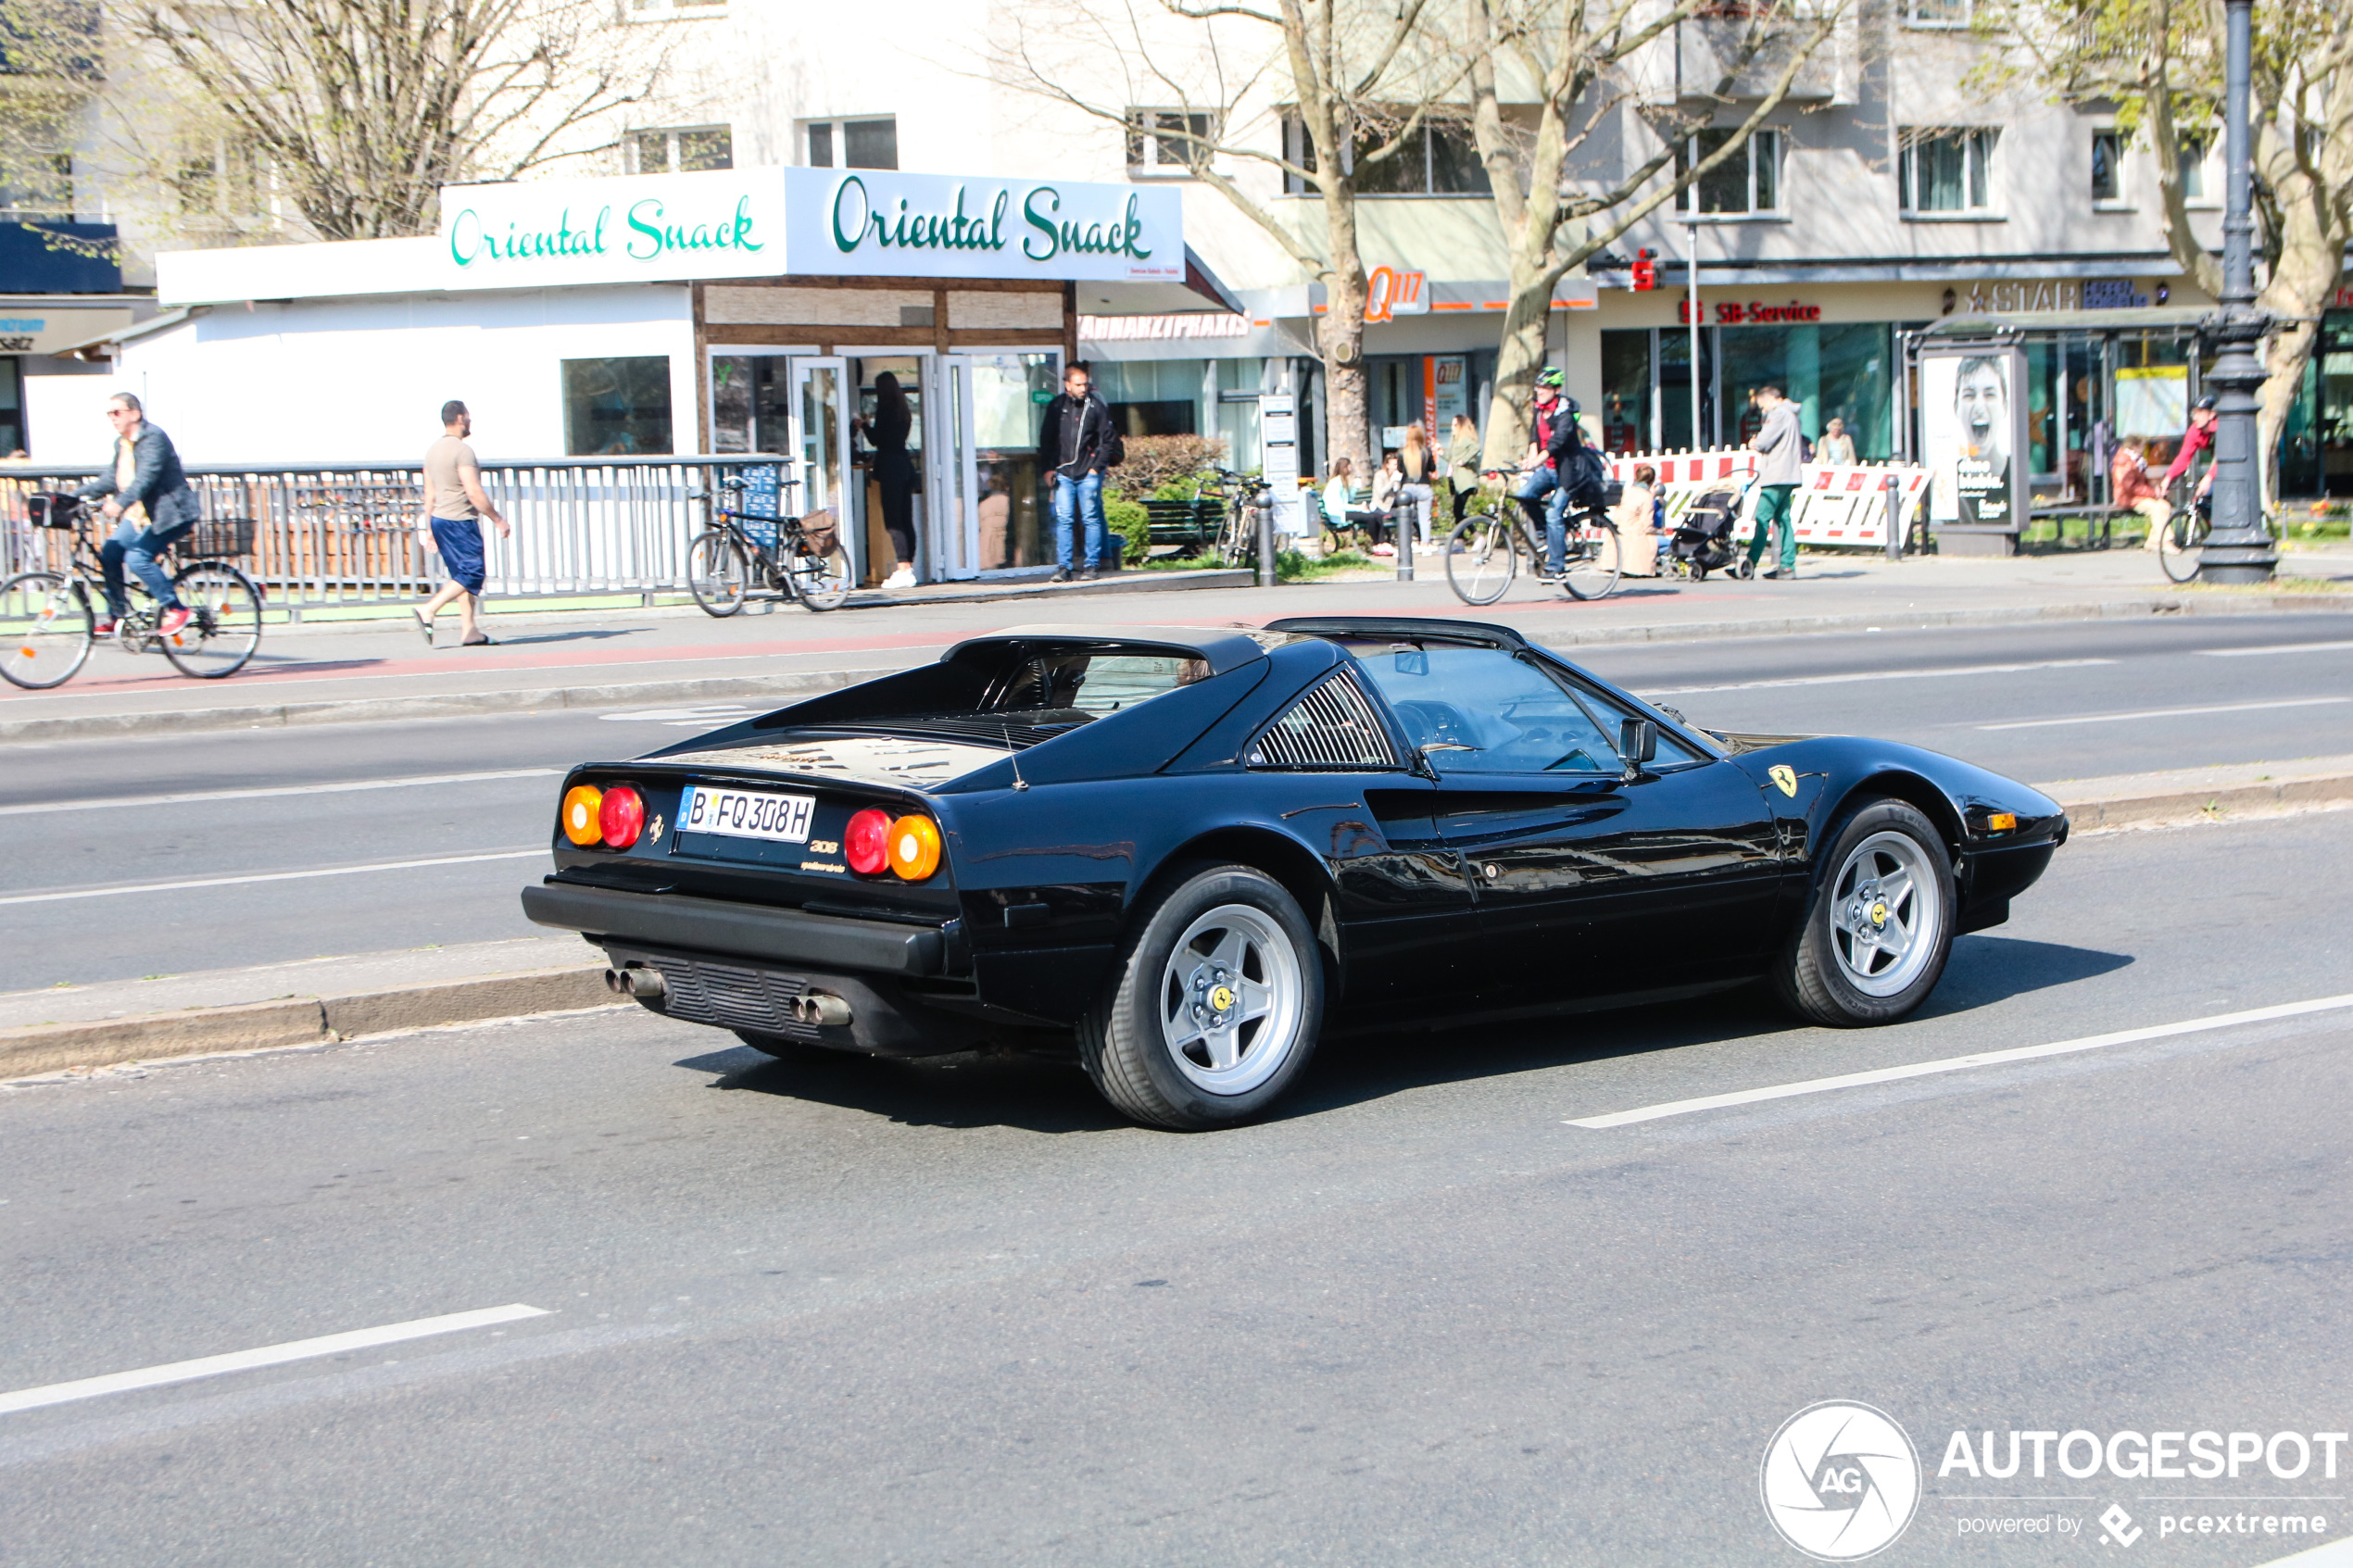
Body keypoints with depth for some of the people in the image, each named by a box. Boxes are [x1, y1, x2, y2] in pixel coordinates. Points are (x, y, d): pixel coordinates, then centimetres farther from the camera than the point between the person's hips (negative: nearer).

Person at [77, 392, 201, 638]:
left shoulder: (153, 437, -16)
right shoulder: (122, 443, 13)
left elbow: (147, 477, -29)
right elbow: (114, 479, 18)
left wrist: (120, 503, -41)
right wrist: (81, 494, 6)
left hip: (170, 512, -9)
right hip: (140, 514, 9)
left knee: (137, 558, -22)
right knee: (109, 553, -4)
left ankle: (175, 609, -10)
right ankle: (116, 615, 7)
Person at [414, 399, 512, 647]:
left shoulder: (433, 450, 12)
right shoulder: (462, 450, -14)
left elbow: (430, 493, 15)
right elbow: (474, 493, -19)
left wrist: (430, 528, 20)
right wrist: (498, 520, -12)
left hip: (439, 520, 9)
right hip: (460, 522, -9)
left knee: (462, 574, 11)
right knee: (472, 573, -7)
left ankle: (469, 630, 8)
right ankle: (428, 612, -15)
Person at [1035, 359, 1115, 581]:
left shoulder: (1096, 406, 3)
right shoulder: (1056, 406, 7)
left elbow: (1106, 440, 5)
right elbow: (1046, 439, 13)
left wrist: (1097, 467, -3)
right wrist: (1048, 468, 4)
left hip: (1088, 473, -1)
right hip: (1063, 473, 1)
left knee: (1091, 519, 0)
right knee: (1063, 520, -2)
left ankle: (1092, 565, 5)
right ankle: (1062, 567, -1)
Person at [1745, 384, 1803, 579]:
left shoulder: (1778, 414, -10)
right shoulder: (1791, 414, 22)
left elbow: (1763, 442, -15)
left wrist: (1753, 444, 6)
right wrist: (1759, 444, 8)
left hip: (1776, 476, -10)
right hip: (1789, 476, 10)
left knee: (1762, 518, -10)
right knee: (1783, 519, 7)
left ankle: (1750, 564, -12)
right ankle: (1788, 566, 3)